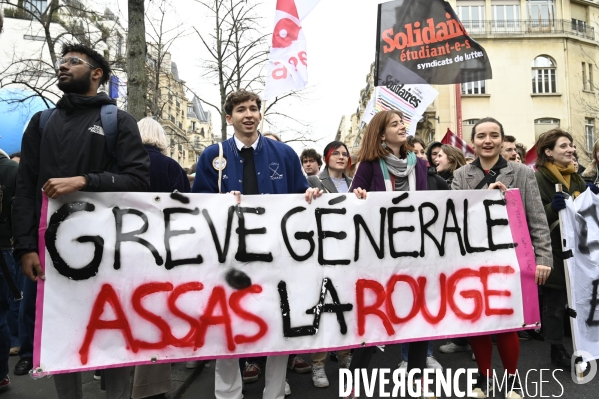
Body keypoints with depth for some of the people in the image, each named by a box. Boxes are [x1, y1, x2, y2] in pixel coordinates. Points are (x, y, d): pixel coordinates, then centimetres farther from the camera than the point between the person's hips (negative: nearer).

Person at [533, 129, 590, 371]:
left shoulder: (575, 176, 13)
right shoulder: (539, 178, -11)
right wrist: (552, 207, -34)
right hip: (554, 248, -7)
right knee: (556, 300, 1)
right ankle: (557, 349, 14)